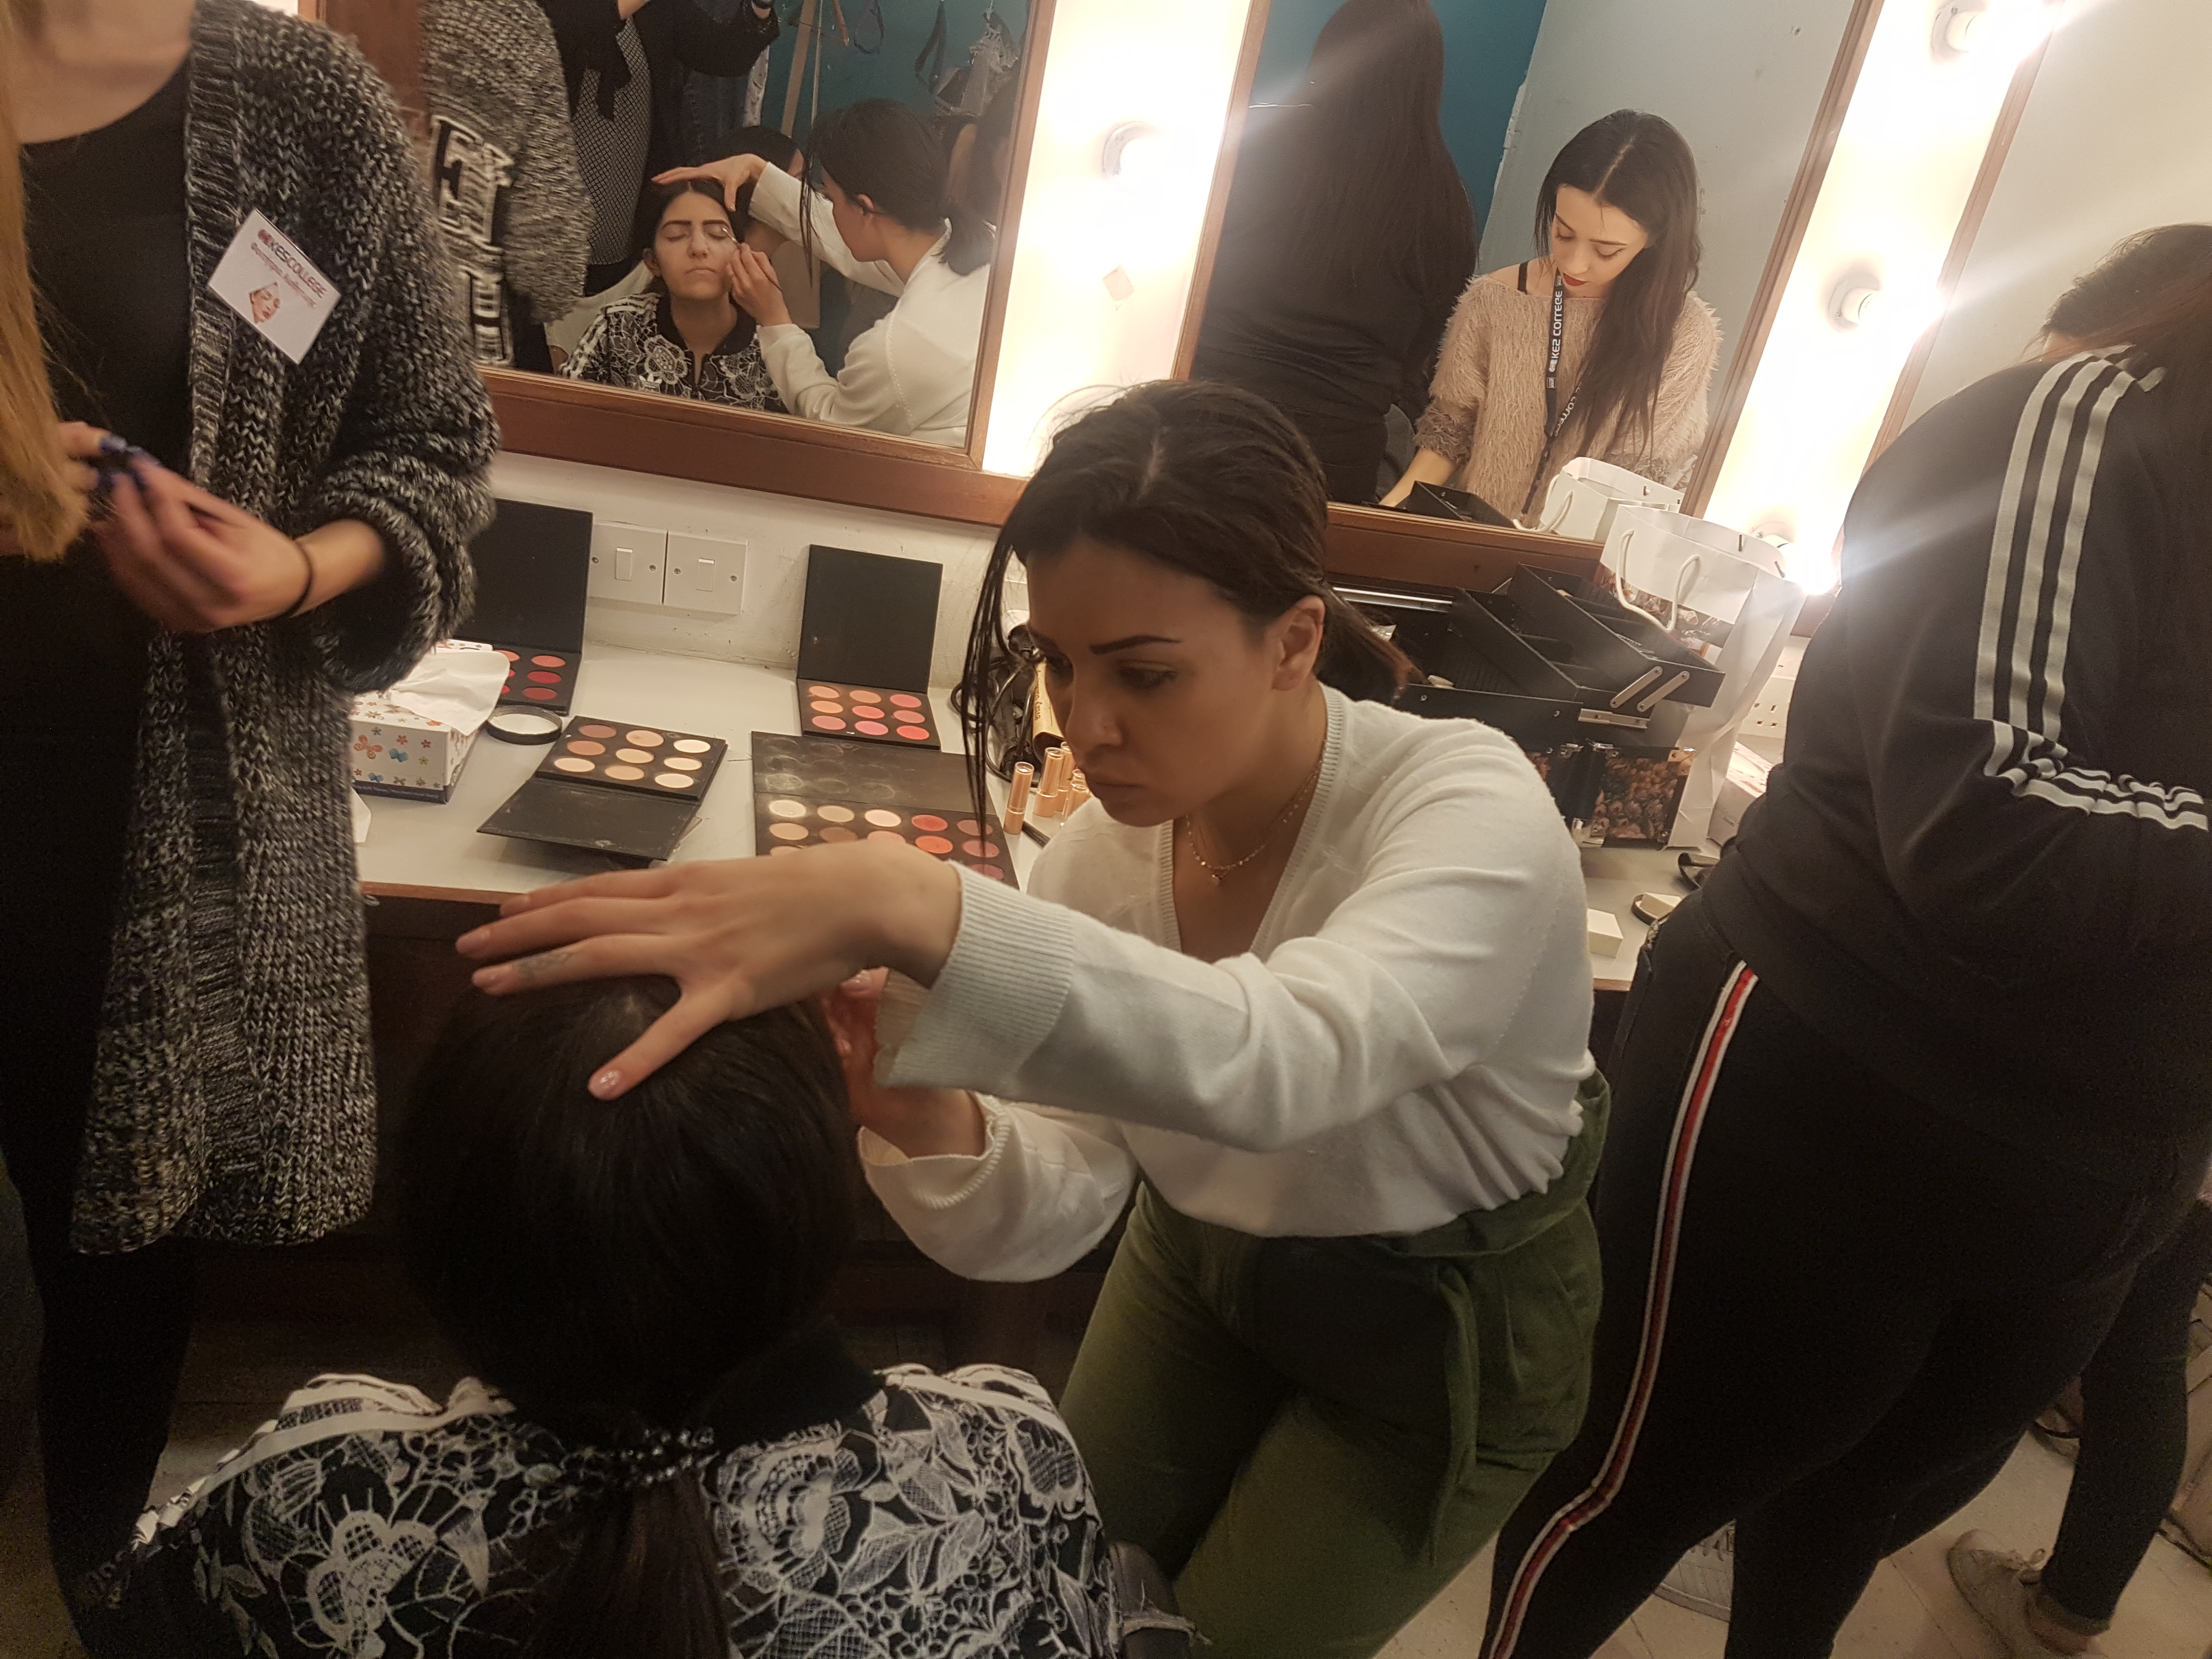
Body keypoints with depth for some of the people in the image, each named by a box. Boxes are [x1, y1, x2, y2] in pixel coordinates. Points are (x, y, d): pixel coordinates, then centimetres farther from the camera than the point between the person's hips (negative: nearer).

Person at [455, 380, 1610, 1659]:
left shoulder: (1471, 808, -32)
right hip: (1206, 1262, 4)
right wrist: (931, 1126, -42)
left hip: (1450, 1328, -4)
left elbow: (1281, 1058, -53)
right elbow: (1051, 1215, -21)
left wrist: (907, 907, -65)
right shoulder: (1103, 855, -18)